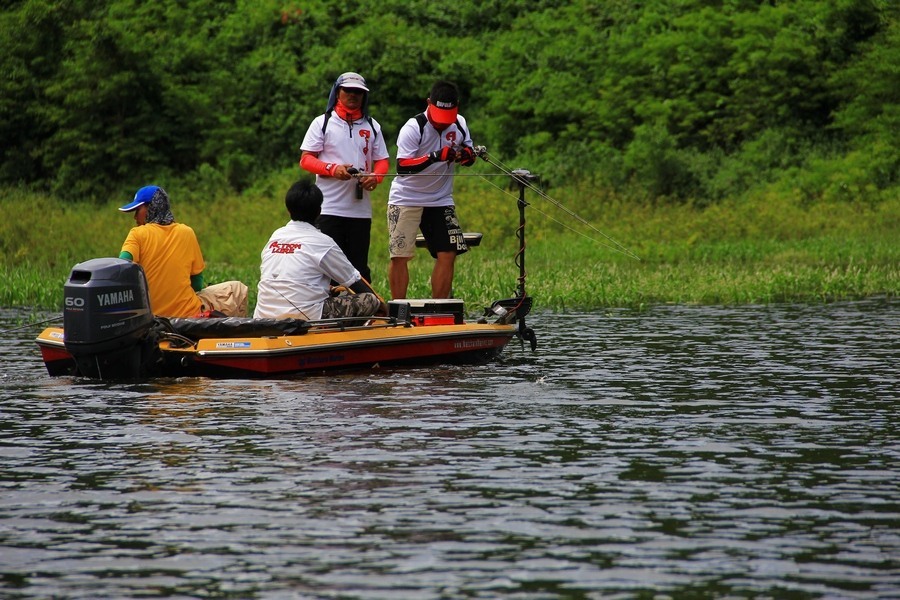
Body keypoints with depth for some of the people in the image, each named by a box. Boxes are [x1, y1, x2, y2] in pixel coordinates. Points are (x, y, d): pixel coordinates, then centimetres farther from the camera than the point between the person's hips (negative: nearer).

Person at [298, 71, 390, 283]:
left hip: (361, 209, 3)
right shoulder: (322, 123, 5)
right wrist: (332, 169, -17)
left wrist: (375, 177, -8)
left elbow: (382, 161, 16)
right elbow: (305, 159, 0)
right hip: (329, 209, -3)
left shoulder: (372, 126, 15)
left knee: (359, 265, 5)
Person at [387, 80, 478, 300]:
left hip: (441, 200, 5)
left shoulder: (459, 124, 1)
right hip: (406, 199, -4)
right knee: (399, 256, -5)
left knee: (448, 255, -4)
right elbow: (402, 166, -25)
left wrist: (466, 154, -15)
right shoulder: (413, 128, -16)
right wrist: (435, 157, -37)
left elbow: (470, 157, 10)